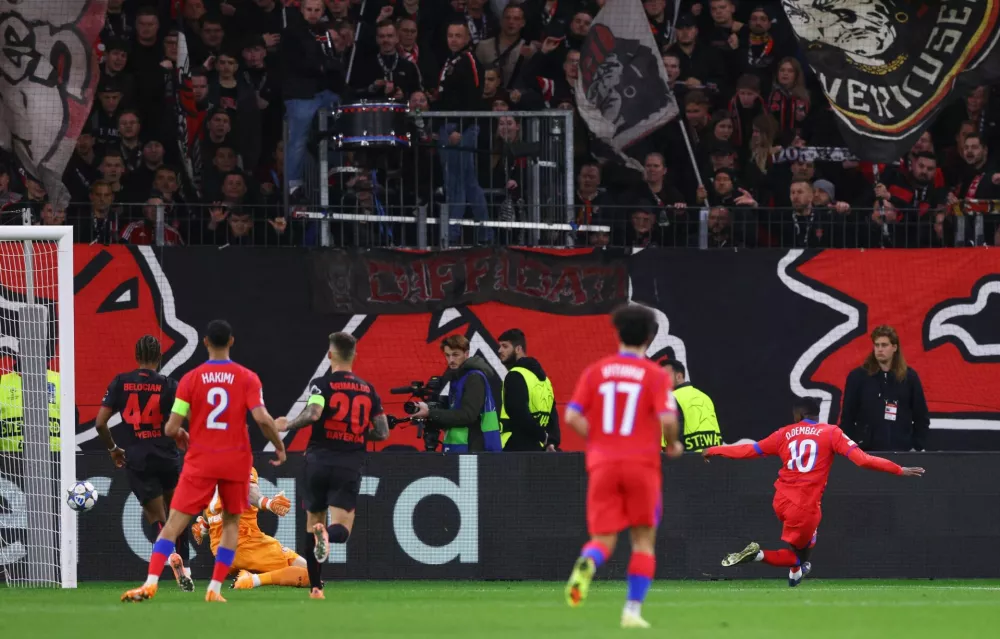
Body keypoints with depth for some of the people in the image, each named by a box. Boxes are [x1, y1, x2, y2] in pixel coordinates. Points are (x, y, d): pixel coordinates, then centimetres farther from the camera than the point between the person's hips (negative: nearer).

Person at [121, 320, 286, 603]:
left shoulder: (190, 379, -3)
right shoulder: (247, 378, -4)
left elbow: (171, 428, -5)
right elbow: (262, 419, -15)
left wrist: (179, 436, 19)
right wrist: (279, 447, 2)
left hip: (200, 462, -1)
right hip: (236, 462, 1)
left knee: (174, 523, -2)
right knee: (231, 522, 18)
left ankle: (151, 583, -18)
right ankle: (215, 588, 9)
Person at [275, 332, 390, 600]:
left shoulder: (322, 384, -4)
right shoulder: (368, 390, 8)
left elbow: (313, 413, -22)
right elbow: (382, 432, 8)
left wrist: (288, 425, -5)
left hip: (319, 460, -1)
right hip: (351, 465, 1)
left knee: (312, 523, 16)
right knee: (341, 529, -2)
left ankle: (315, 587, 14)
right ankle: (328, 534, -40)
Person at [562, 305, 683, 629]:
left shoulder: (595, 371, 6)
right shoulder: (655, 375, -1)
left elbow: (572, 416, -2)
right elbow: (667, 418, -14)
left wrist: (598, 439, 12)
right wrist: (673, 445, 6)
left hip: (602, 465, 2)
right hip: (641, 463, -2)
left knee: (603, 539, 3)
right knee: (643, 540, 12)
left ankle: (588, 563, -34)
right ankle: (633, 609, 4)